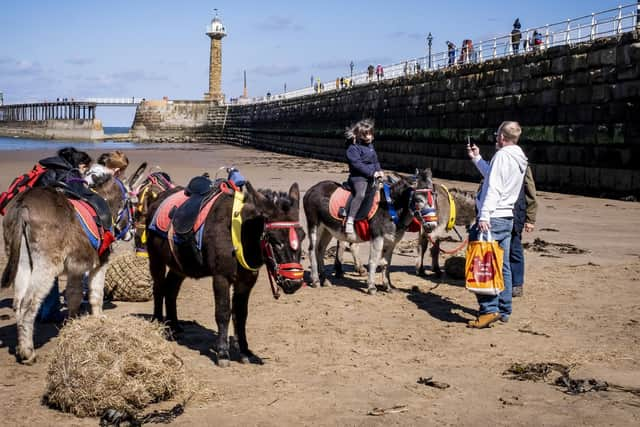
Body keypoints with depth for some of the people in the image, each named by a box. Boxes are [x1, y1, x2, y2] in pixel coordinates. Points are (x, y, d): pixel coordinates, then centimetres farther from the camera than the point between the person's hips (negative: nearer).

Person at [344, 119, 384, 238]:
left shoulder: (370, 146, 19)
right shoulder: (353, 148, -8)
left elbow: (375, 160, 26)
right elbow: (357, 164, -18)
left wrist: (379, 170, 6)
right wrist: (371, 172, -19)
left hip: (372, 177, 9)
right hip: (359, 177, -9)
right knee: (360, 194, -32)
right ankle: (349, 222, -41)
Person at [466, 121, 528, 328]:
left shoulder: (502, 156, -12)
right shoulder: (519, 159, 16)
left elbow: (494, 188, -21)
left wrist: (484, 216, -24)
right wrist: (476, 158, 33)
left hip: (492, 218, -10)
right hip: (507, 218, 10)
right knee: (502, 266, 13)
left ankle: (489, 309, -16)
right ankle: (504, 310, 17)